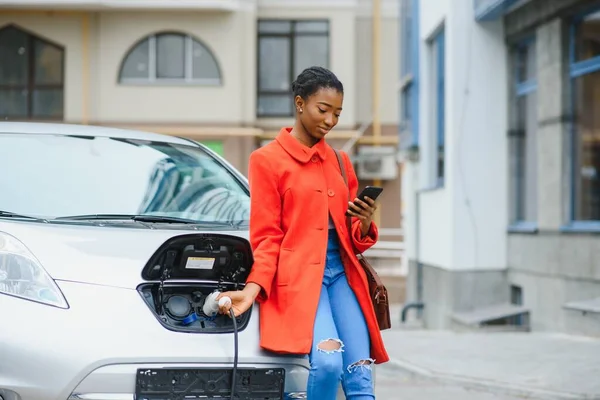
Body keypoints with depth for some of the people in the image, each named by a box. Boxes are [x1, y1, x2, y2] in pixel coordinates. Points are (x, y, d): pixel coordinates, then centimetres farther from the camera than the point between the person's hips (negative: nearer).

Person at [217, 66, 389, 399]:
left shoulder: (340, 162, 17)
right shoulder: (267, 160, 1)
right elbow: (267, 237, -1)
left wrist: (365, 223, -3)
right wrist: (253, 288, -15)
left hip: (342, 274, 5)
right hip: (299, 275, -5)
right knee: (328, 361, -29)